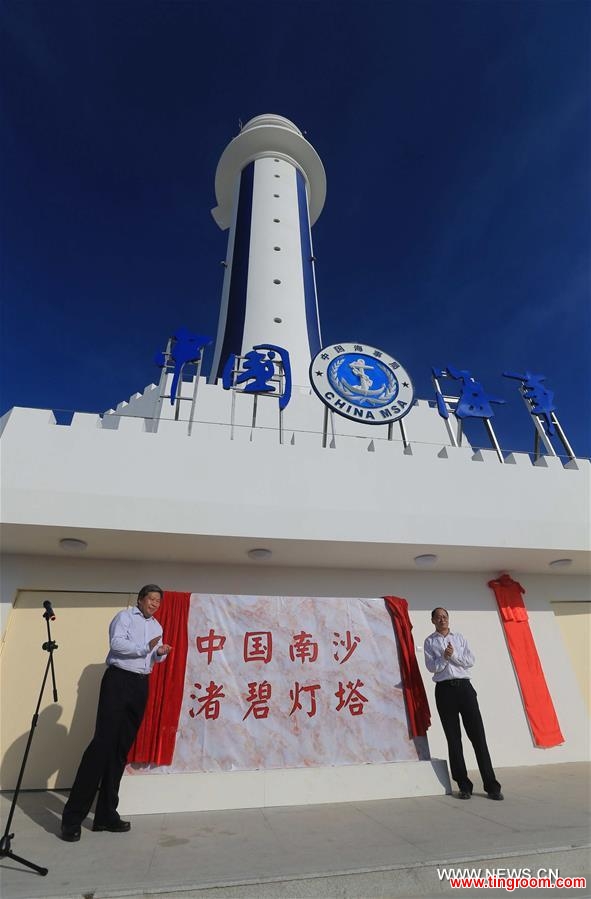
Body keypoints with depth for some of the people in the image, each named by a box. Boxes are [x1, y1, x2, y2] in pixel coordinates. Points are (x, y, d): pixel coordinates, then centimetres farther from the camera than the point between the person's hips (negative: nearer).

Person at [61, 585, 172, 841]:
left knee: (121, 749, 8)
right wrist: (146, 648, -22)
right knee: (103, 744, -9)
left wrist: (161, 653, -4)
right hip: (118, 680, -6)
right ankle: (72, 818, -1)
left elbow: (154, 660, 17)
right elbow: (117, 643, -17)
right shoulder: (124, 616, -2)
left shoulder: (157, 626, 16)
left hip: (141, 685, 6)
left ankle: (106, 814, 15)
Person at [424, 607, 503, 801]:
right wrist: (444, 657, -16)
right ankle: (464, 785, 15)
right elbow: (431, 667, -3)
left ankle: (491, 785, 7)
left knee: (478, 735, -1)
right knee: (453, 738, 5)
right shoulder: (430, 641, 6)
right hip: (444, 689, -1)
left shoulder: (460, 638, 11)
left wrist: (453, 655, -11)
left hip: (464, 686, 1)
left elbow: (470, 661, 2)